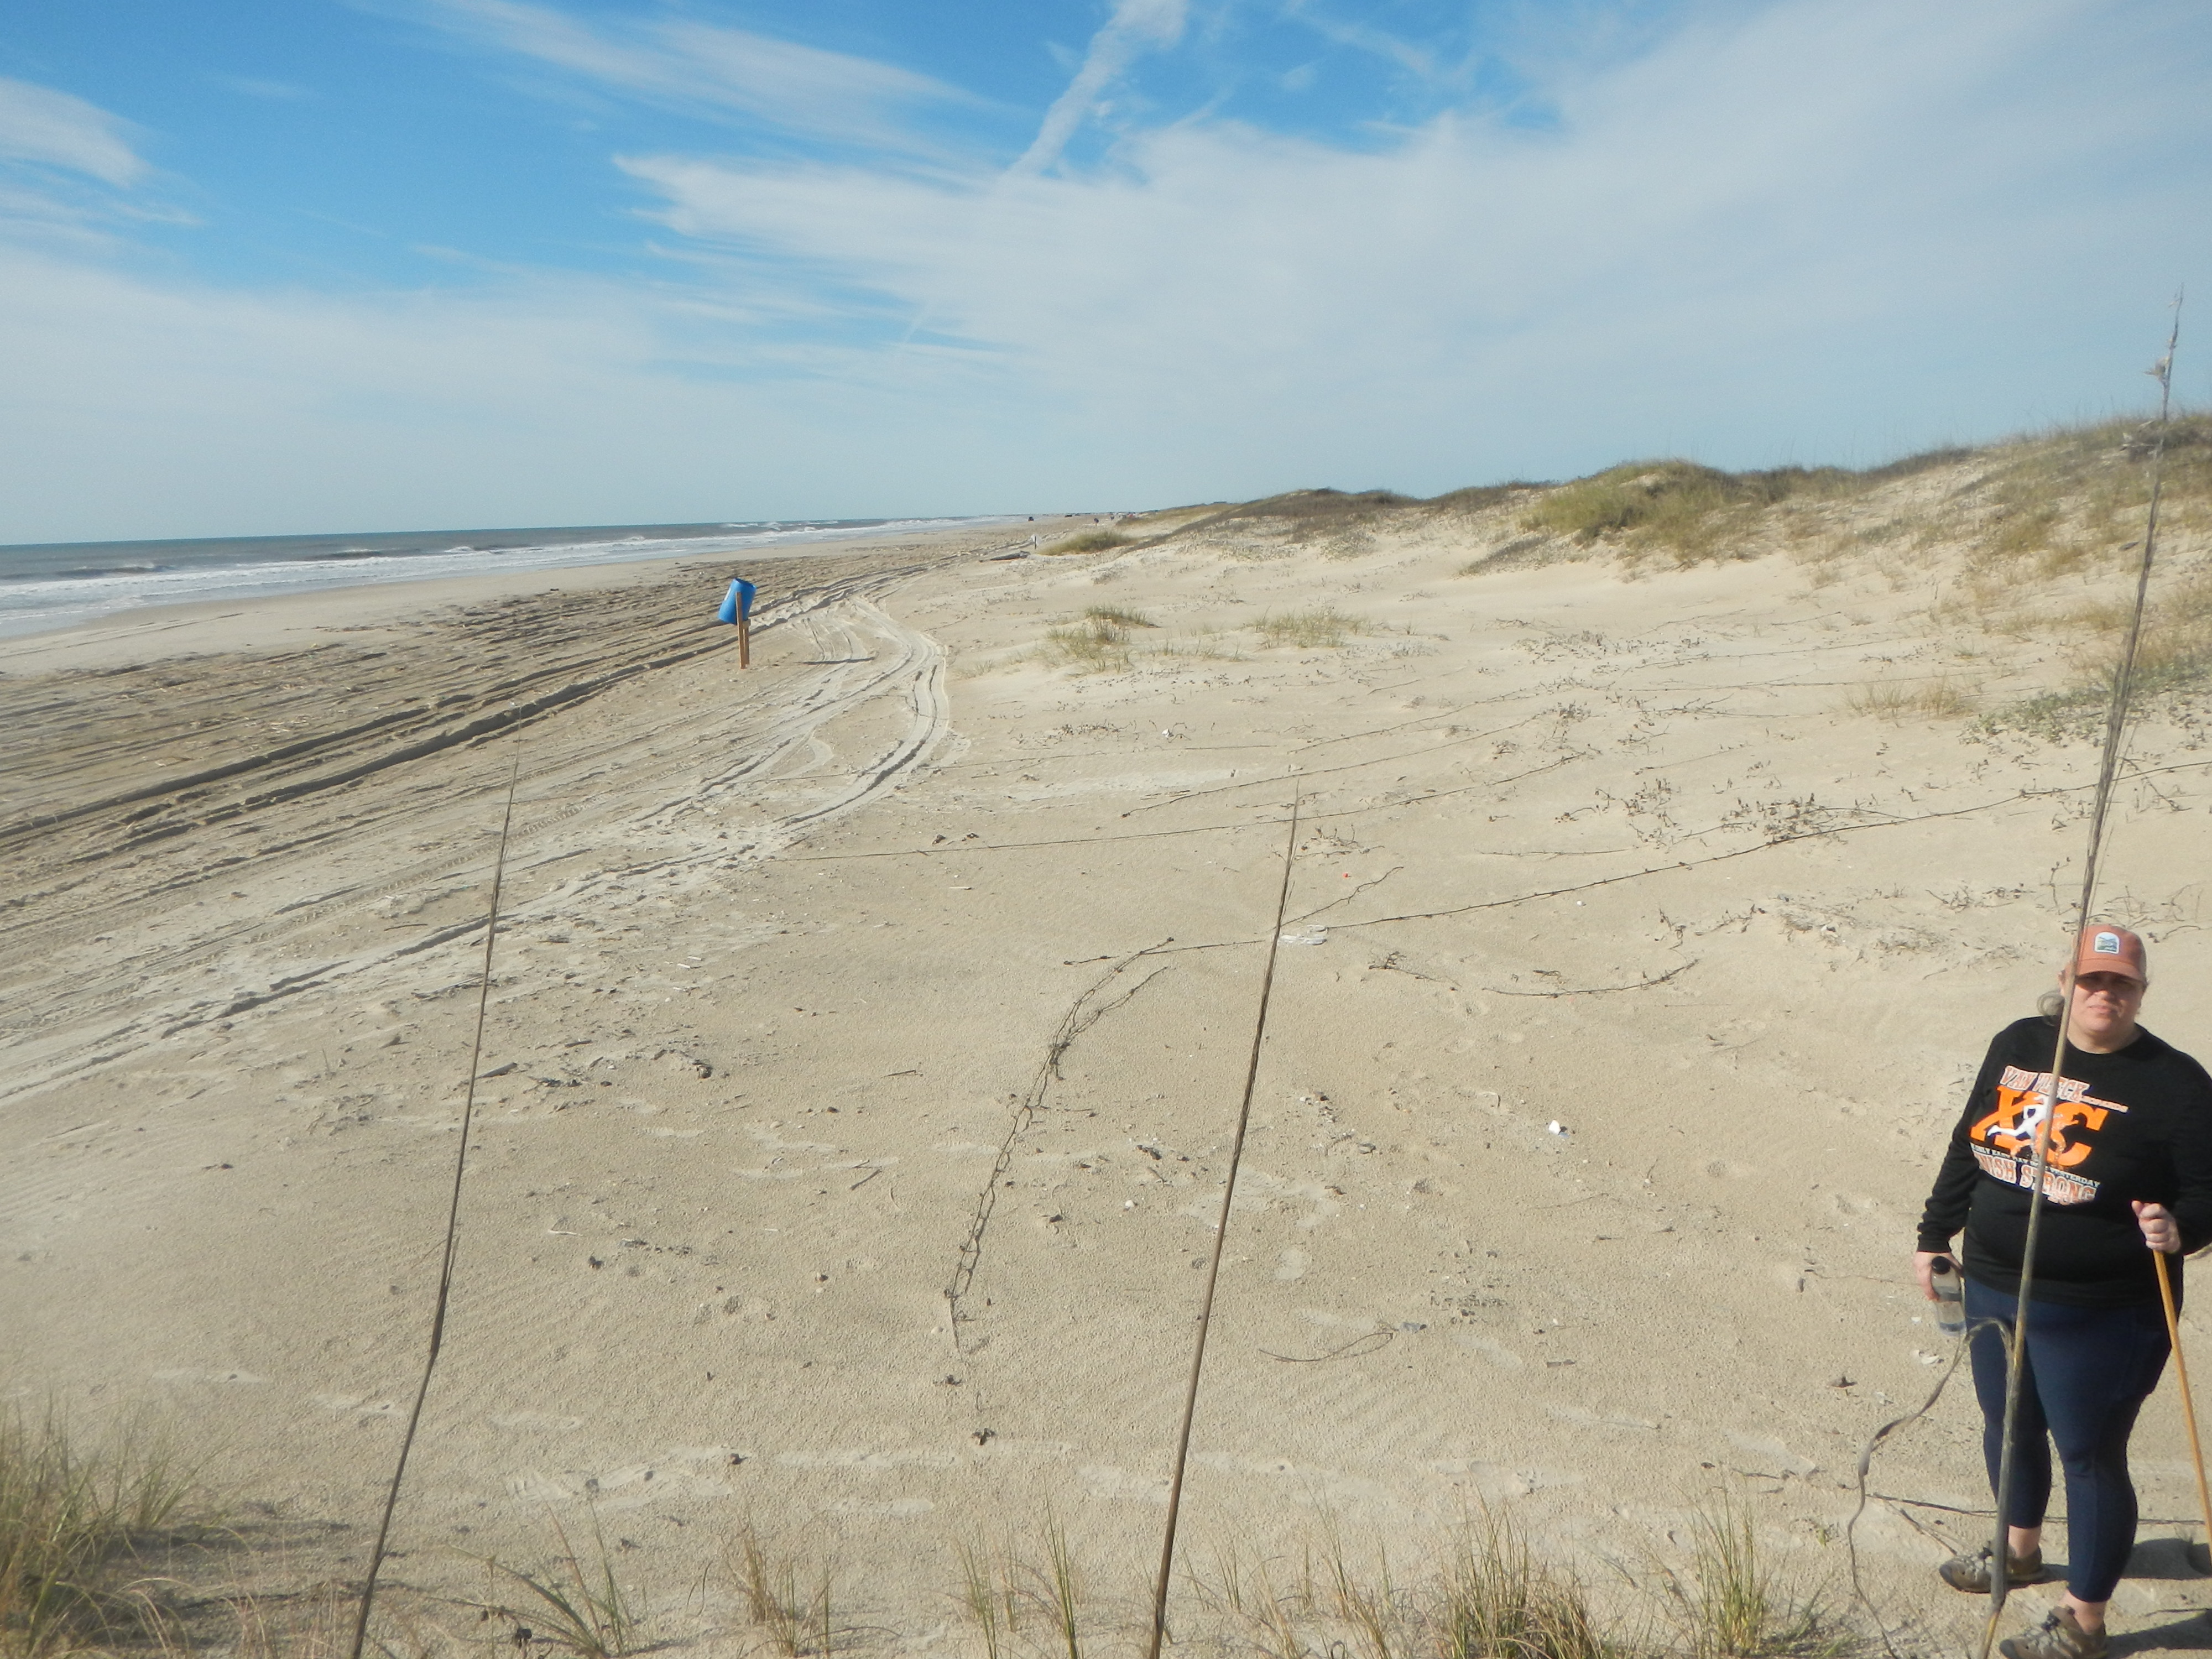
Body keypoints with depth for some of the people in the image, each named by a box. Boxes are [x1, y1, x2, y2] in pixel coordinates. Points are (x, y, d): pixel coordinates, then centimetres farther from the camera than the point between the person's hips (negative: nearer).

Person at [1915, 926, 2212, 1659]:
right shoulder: (2016, 1045, 1)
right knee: (2008, 1428, 23)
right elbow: (1967, 1148, 11)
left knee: (2090, 1456, 8)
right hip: (1994, 1289, 6)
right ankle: (2020, 1549, 49)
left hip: (2099, 1318, -6)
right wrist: (1934, 1236, 15)